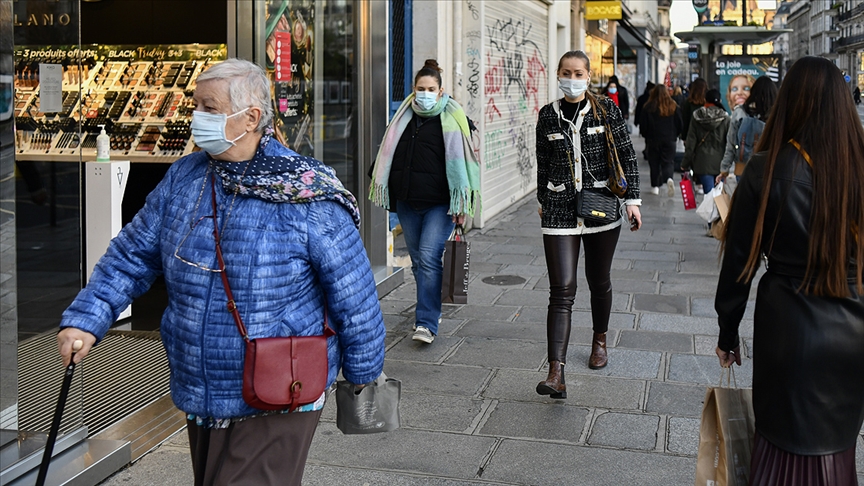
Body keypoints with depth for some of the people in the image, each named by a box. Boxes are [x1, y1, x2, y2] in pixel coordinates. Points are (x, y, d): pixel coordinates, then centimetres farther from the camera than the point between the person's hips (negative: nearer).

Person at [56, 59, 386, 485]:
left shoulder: (308, 198, -15)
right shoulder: (182, 178, 2)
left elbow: (354, 294, -8)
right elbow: (132, 255, 8)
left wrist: (362, 376, 0)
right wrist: (85, 319, -6)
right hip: (199, 400, 6)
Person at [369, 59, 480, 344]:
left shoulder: (452, 120, -2)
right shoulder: (403, 118, 11)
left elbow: (462, 160, -3)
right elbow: (388, 155, 19)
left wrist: (462, 204, -7)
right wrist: (386, 193, 17)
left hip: (439, 203, -5)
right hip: (407, 202, 5)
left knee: (429, 257, -14)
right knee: (418, 260, 12)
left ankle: (427, 323, -11)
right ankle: (429, 310, 28)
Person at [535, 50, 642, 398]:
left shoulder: (606, 110, 0)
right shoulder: (548, 116, 4)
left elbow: (627, 157, 2)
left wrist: (632, 199, -2)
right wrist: (543, 203, 20)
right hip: (560, 210, 0)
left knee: (599, 281, 14)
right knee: (562, 290, -9)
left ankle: (600, 340, 42)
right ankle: (556, 374, -16)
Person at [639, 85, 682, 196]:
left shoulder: (648, 107, -6)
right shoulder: (673, 106, -1)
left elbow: (643, 124, -3)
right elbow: (679, 123, 4)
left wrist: (646, 136, 15)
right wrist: (675, 135, 20)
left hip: (653, 140, -1)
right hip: (669, 140, 1)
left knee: (654, 163, 9)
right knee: (668, 162, 5)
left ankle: (655, 186, 10)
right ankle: (669, 178, -24)